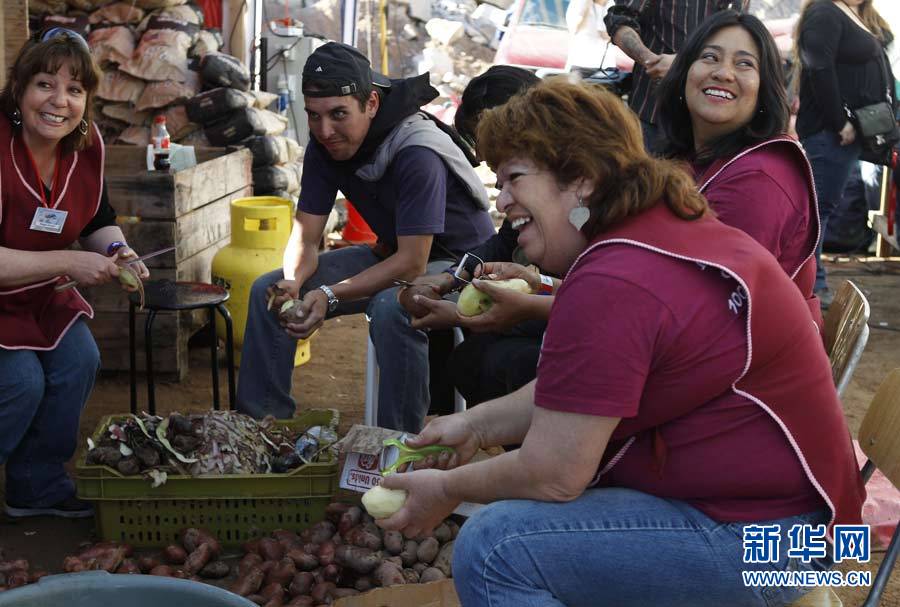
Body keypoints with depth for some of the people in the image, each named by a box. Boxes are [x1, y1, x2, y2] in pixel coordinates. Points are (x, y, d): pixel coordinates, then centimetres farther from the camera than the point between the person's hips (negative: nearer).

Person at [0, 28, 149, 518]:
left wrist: (117, 251, -13)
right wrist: (70, 263, -32)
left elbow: (98, 220, 8)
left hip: (39, 292, 7)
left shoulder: (87, 143, -8)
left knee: (78, 362, -6)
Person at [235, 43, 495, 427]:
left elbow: (413, 263, -32)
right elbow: (305, 238, -6)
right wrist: (293, 283, -28)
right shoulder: (323, 147, -8)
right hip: (393, 254, 8)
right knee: (267, 291, -3)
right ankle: (259, 422, 5)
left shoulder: (417, 154, -31)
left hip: (459, 261, -7)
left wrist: (330, 295, -38)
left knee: (390, 308, -40)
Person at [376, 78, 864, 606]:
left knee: (494, 547, -19)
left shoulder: (611, 285, -24)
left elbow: (552, 476, -20)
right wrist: (477, 424, 13)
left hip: (759, 540, -11)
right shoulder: (671, 225, 7)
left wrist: (447, 491, -4)